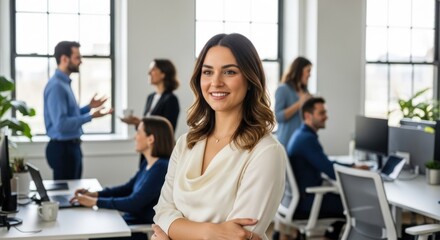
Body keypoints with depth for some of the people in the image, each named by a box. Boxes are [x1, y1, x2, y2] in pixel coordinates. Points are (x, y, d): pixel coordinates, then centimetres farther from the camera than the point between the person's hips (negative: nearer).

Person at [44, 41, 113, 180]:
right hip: (63, 148, -10)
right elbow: (61, 124, -26)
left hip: (71, 146, 10)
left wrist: (89, 107, 10)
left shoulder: (64, 83, 12)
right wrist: (90, 116, -23)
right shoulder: (56, 86, -19)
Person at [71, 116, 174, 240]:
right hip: (132, 220, 8)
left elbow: (134, 203, -23)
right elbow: (128, 188, 18)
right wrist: (95, 194, 5)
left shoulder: (161, 168, -21)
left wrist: (95, 201, -18)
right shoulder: (148, 164, 9)